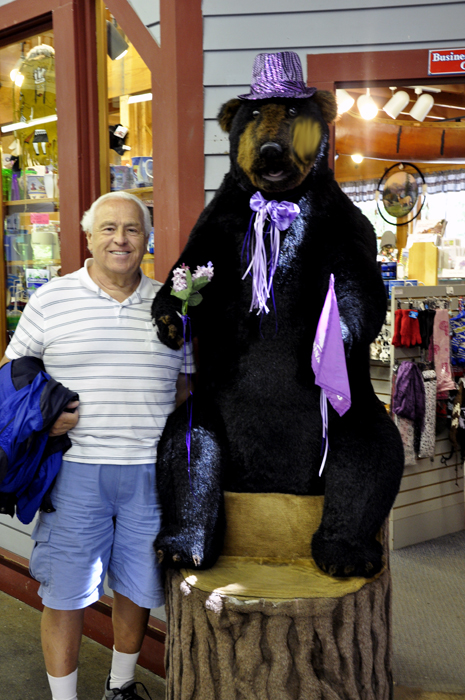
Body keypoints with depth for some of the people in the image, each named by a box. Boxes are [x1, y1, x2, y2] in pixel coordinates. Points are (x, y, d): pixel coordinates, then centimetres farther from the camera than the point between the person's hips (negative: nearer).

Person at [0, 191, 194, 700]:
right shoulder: (51, 300, 0)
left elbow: (185, 383, 15)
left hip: (150, 470, 2)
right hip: (76, 467, -2)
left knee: (137, 586, 14)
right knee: (64, 591, 5)